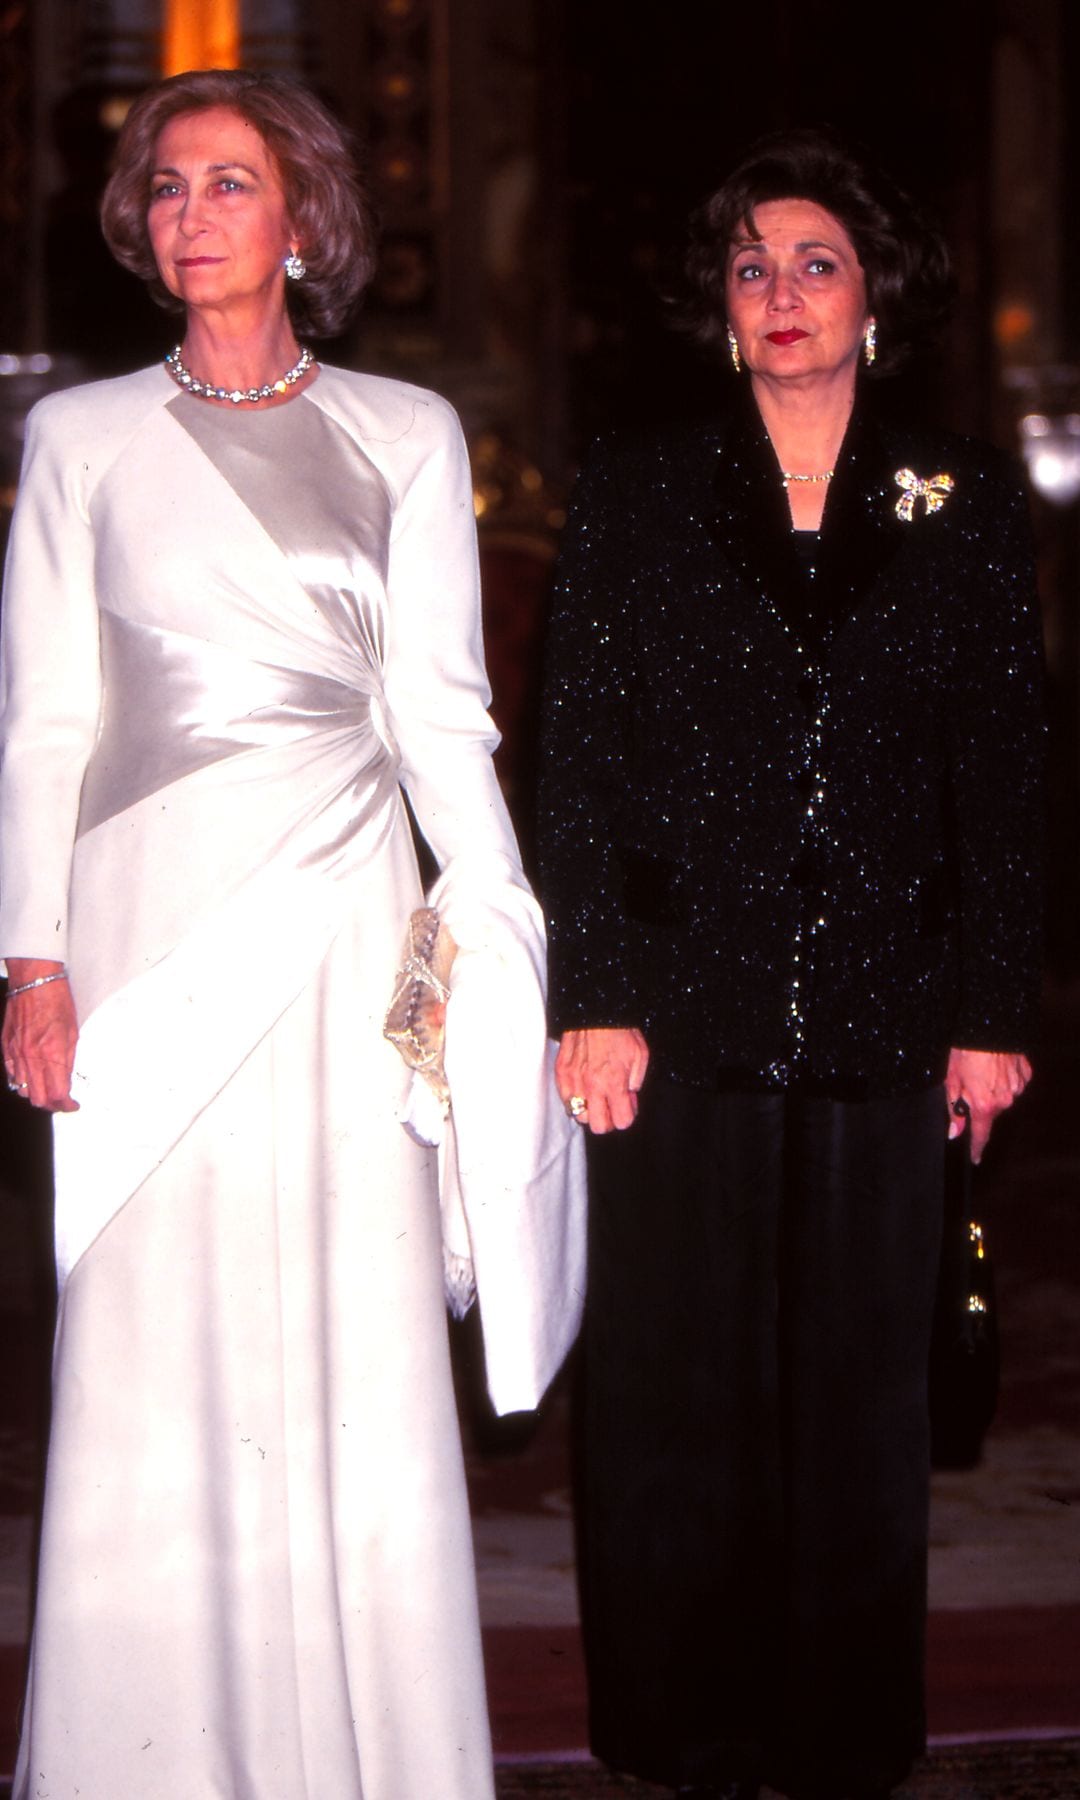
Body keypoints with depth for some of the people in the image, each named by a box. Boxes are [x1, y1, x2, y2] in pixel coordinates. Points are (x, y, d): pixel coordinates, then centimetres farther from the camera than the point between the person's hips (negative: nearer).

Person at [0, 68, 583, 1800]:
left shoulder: (406, 434, 9)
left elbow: (440, 710, 7)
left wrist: (501, 941, -3)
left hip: (346, 918, 0)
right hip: (152, 913, 0)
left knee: (361, 1358, 1)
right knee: (155, 1356, 0)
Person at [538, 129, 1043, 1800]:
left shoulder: (965, 503, 8)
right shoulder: (639, 492, 6)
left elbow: (1005, 773, 7)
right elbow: (578, 756, 2)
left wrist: (993, 1014, 1)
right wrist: (594, 1000, -6)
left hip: (880, 1023, 1)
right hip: (684, 1019, -1)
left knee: (860, 1402, 7)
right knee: (677, 1400, 4)